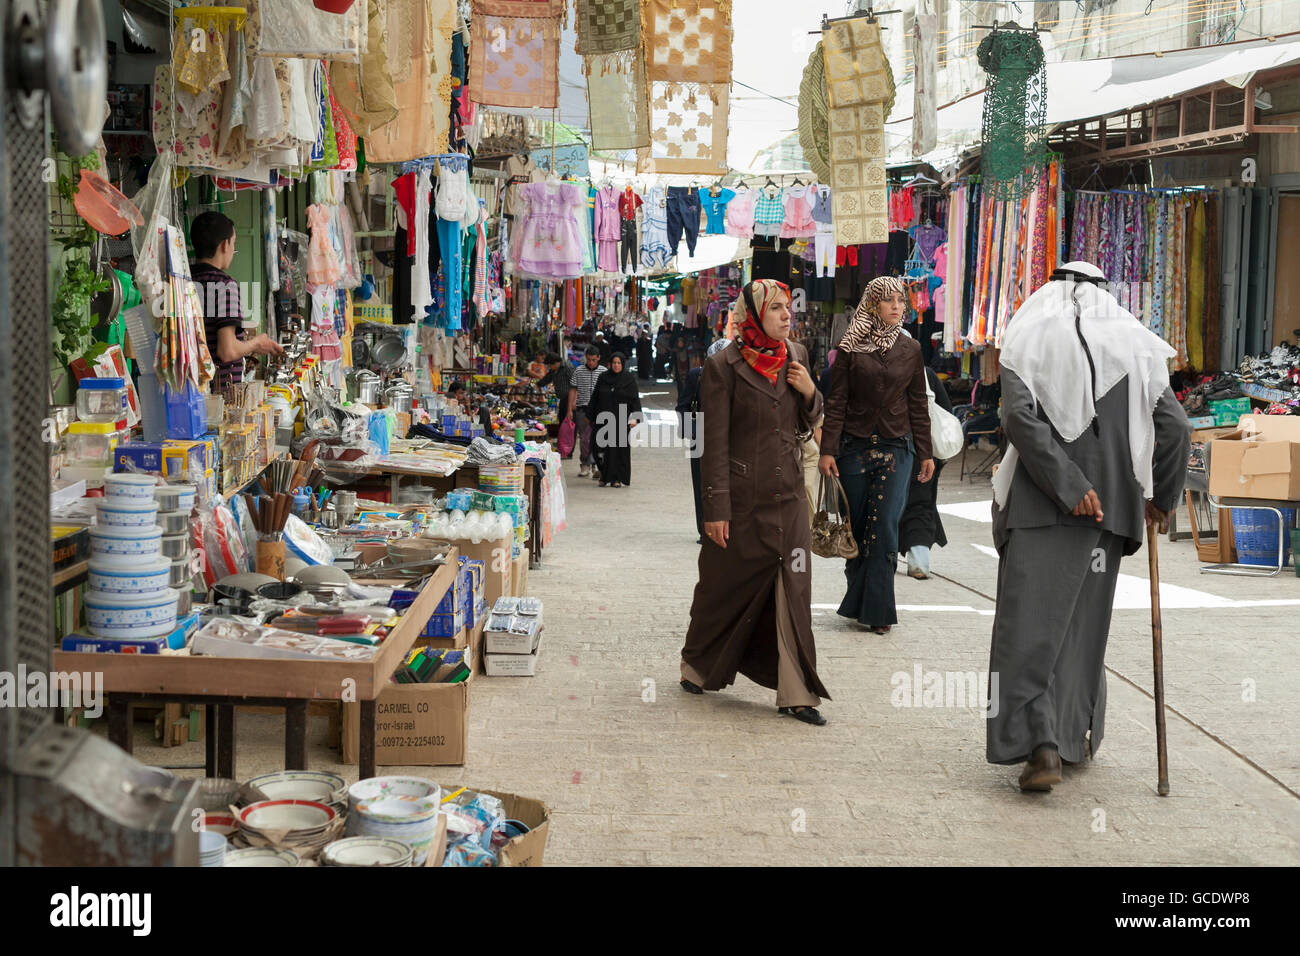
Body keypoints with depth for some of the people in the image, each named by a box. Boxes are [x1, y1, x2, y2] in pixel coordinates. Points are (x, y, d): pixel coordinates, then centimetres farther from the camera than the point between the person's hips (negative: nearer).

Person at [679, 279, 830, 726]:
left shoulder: (795, 356, 7)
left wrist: (809, 393, -5)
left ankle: (795, 693, 6)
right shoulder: (724, 366, -10)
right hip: (742, 498, -4)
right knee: (725, 586, 10)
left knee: (793, 592, 1)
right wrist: (716, 508, -13)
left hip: (788, 496, 5)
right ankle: (697, 667, 33)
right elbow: (715, 443, -10)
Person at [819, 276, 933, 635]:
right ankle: (860, 600, 20)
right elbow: (836, 403, -1)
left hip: (897, 448, 1)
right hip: (855, 447, -1)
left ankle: (875, 608, -2)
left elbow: (918, 404, 10)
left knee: (885, 527, -7)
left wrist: (925, 453, 9)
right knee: (858, 525, 6)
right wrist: (828, 450, -8)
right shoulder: (849, 348, 0)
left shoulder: (910, 349, 7)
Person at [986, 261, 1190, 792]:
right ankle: (1076, 735, 26)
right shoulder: (1134, 346, 7)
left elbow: (1019, 417, -14)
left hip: (1038, 507, -3)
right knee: (1085, 621, 16)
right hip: (1111, 505, 3)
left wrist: (1068, 485, -16)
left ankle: (1041, 743, -14)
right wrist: (1161, 499, 10)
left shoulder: (1029, 340, 2)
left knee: (1030, 622, -1)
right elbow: (1175, 427, -1)